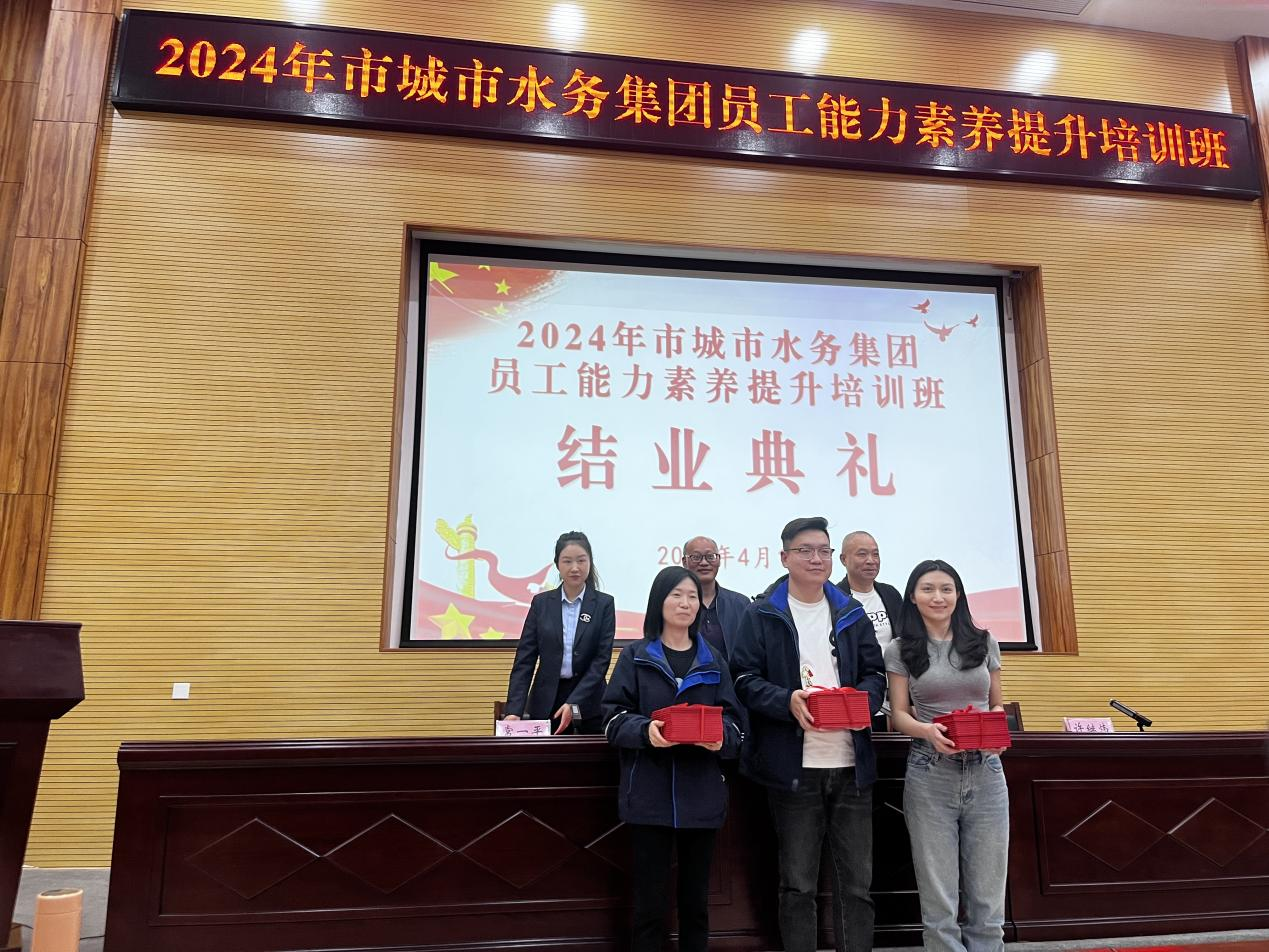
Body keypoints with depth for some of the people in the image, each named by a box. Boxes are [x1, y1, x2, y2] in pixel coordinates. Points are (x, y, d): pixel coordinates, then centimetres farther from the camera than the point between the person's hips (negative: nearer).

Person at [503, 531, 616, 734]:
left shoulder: (604, 604, -2)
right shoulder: (541, 602, 2)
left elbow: (602, 659, -8)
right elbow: (524, 659, -2)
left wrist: (574, 704, -19)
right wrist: (514, 709, -13)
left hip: (588, 703, -1)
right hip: (546, 703, 1)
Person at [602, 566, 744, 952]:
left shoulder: (714, 660, 10)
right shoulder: (635, 656, 2)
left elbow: (733, 719, 5)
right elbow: (613, 717, -3)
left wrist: (720, 736, -17)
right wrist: (645, 730, -22)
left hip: (701, 794, 3)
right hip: (649, 794, -2)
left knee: (696, 898, 13)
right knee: (649, 900, 3)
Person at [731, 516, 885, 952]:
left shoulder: (852, 614, 12)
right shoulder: (761, 616, 0)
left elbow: (875, 674, 11)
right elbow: (745, 679, -5)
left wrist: (863, 701, -10)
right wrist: (788, 702, -22)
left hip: (851, 764, 3)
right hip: (793, 765, -3)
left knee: (857, 882, 10)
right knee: (797, 884, 7)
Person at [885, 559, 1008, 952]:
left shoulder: (984, 643, 6)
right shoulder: (901, 649, 0)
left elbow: (997, 705, 12)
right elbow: (899, 714, 0)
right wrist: (928, 731, -21)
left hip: (985, 773, 2)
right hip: (930, 776, -2)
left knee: (987, 898, 8)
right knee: (939, 900, 4)